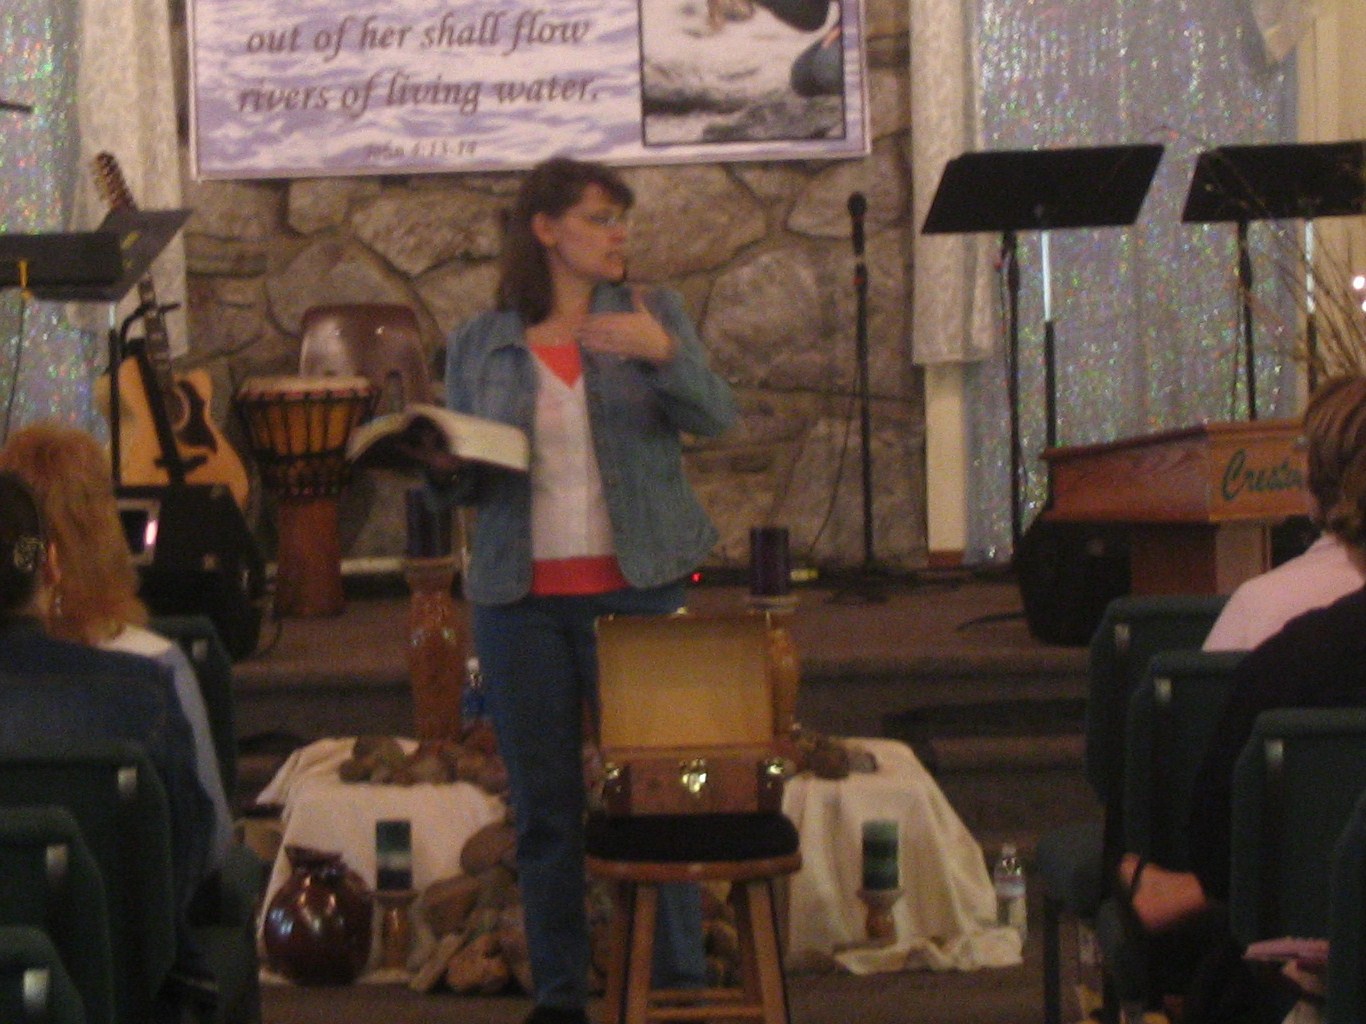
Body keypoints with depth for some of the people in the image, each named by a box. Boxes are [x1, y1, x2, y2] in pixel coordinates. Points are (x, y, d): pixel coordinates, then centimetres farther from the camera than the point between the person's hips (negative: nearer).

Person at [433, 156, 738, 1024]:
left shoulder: (650, 313, 6)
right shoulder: (481, 345, 9)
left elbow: (717, 416, -7)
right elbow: (472, 482, 13)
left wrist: (662, 354, -24)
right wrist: (446, 468, -9)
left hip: (639, 588, -1)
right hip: (520, 597, 1)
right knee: (544, 809, 6)